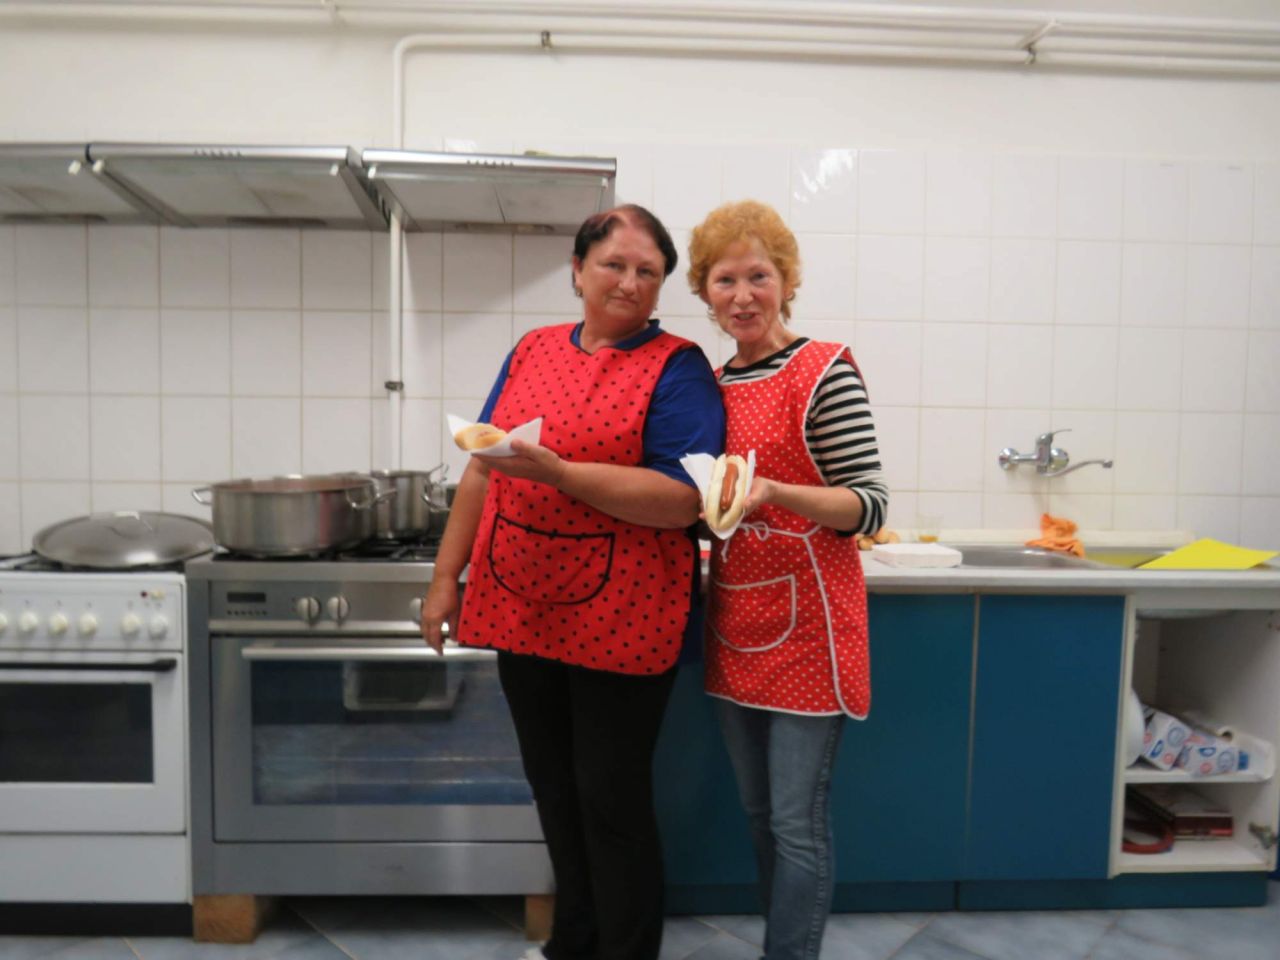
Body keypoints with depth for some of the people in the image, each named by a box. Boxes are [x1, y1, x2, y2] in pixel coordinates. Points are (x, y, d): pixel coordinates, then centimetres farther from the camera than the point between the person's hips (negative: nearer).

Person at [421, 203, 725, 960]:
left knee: (612, 800, 8)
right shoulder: (532, 351, 10)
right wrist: (447, 577, 10)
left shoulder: (677, 368, -6)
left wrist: (557, 471, -23)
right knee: (554, 791, 20)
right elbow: (484, 470, 12)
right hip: (522, 608, 6)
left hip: (619, 620, -5)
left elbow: (682, 501, -16)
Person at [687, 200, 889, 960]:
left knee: (798, 826, 4)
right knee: (760, 818, 18)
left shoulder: (826, 372, -9)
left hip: (805, 625, -6)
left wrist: (773, 491, -26)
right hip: (736, 626, 7)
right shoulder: (711, 384, 9)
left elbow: (870, 505, -13)